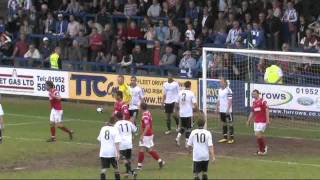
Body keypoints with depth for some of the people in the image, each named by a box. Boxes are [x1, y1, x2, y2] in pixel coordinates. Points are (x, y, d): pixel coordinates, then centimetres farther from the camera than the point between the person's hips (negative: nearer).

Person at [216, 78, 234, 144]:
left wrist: (228, 109, -20)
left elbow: (230, 100, -16)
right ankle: (225, 137, 19)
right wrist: (217, 107, 13)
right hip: (222, 110, 8)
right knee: (224, 123, 13)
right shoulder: (220, 90, 11)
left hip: (227, 110, -8)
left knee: (230, 123, -1)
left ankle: (231, 138, 3)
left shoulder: (228, 90, -13)